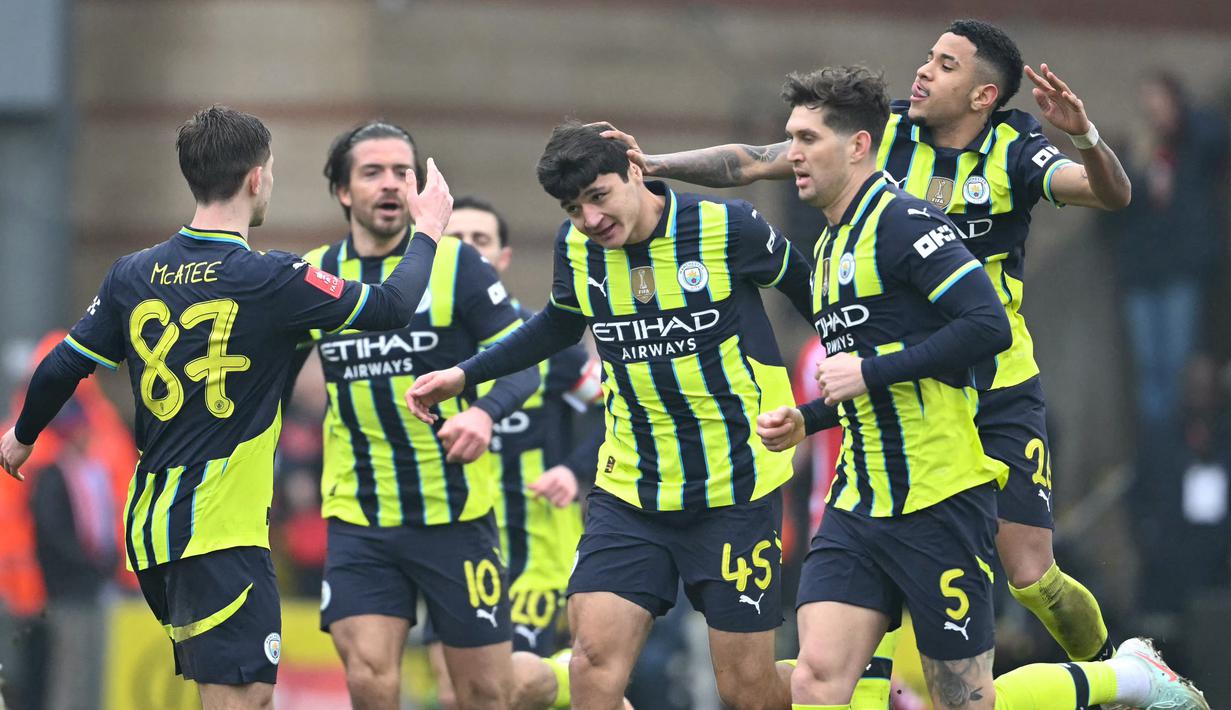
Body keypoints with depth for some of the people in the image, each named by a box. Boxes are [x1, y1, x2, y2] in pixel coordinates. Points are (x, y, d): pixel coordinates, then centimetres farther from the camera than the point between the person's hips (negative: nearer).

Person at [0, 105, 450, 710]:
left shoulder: (133, 276, 4)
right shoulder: (267, 280, -12)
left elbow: (62, 368, 10)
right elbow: (391, 306, -5)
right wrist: (428, 230, 14)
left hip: (149, 525, 7)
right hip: (220, 532, -7)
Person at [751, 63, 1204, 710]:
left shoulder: (902, 221, -11)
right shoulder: (831, 244, 18)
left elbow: (988, 326, -22)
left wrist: (870, 370, -19)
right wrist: (805, 421, 12)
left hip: (940, 503, -8)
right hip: (859, 505, 8)